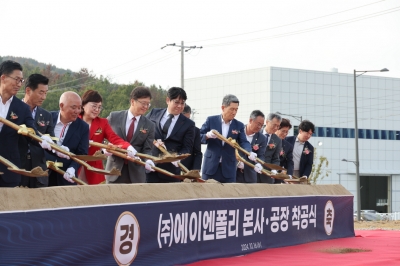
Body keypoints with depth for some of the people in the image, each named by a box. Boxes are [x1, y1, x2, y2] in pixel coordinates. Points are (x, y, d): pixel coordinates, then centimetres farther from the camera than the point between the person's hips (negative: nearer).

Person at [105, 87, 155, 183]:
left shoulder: (149, 125, 4)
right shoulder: (114, 117, 2)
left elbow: (147, 149, 1)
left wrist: (147, 160, -20)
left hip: (136, 173, 1)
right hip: (115, 170, -1)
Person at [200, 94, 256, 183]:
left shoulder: (239, 125, 5)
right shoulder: (211, 120, 1)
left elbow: (243, 142, -3)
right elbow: (198, 137, 2)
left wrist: (250, 152, -25)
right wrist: (208, 135, -22)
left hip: (228, 168, 1)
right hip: (211, 166, -1)